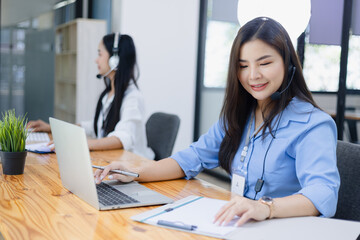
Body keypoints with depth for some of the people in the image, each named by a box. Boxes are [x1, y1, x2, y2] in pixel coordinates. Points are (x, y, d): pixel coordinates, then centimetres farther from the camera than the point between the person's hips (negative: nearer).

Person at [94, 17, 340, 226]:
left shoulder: (313, 125, -11)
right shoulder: (237, 116, 12)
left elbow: (323, 194, -25)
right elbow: (193, 158, 13)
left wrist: (266, 207, -44)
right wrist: (136, 173, -2)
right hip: (236, 225, 6)